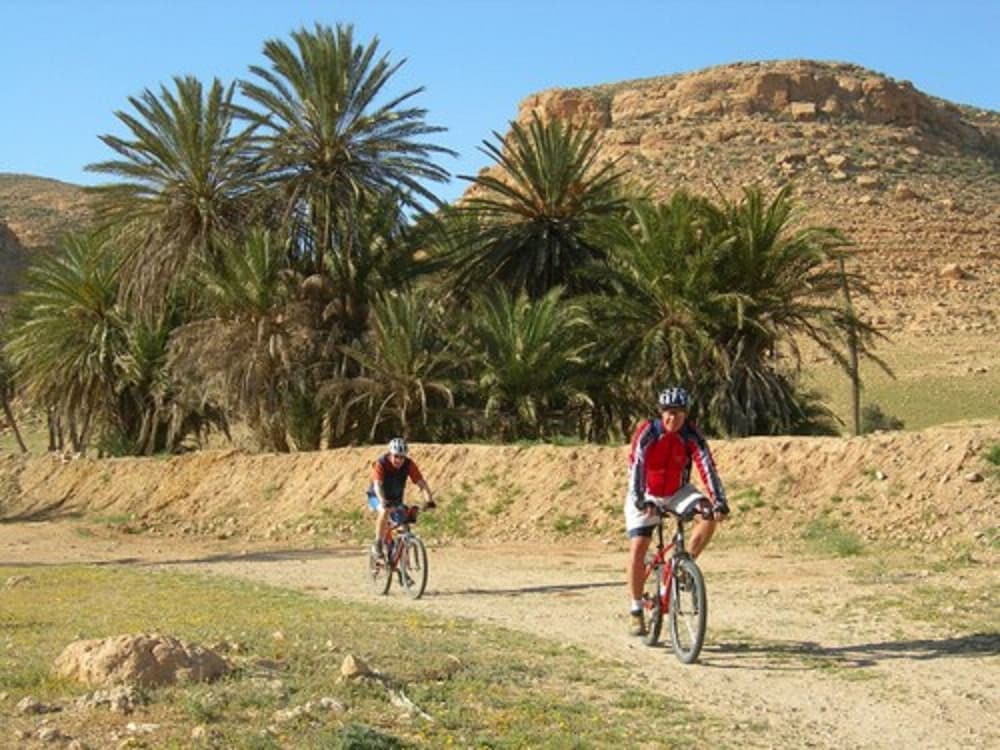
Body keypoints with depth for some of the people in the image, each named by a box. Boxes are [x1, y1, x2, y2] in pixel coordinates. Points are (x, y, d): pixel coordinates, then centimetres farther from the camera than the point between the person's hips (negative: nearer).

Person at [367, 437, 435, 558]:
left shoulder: (409, 464, -19)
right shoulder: (381, 463, -28)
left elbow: (421, 482, -25)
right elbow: (377, 485, -39)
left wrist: (429, 500, -40)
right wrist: (383, 502, -56)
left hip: (396, 498, 4)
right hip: (377, 497, -4)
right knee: (385, 511, -35)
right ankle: (377, 545, -22)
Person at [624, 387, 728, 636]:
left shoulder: (691, 435, -18)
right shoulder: (647, 431, -24)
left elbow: (707, 467, -26)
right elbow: (636, 465, -34)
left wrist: (719, 502, -38)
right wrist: (639, 501, -47)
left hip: (677, 493, 2)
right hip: (645, 497, -2)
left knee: (710, 516, -24)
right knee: (638, 549, -15)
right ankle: (636, 610, -2)